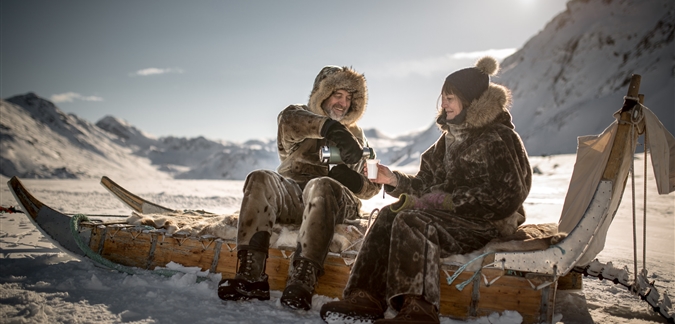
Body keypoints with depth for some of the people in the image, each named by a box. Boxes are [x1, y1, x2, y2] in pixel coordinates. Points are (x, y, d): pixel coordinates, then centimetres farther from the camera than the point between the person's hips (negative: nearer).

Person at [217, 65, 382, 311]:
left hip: (334, 200, -1)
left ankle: (302, 281, -49)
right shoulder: (302, 115, 19)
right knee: (260, 179, -29)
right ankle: (250, 275, -38)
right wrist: (331, 127, -28)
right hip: (291, 194, 1)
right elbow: (289, 119, -11)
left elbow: (373, 185, 16)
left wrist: (354, 181, -9)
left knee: (320, 186, -36)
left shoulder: (356, 136, 25)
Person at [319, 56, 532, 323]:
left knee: (411, 221, -29)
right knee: (389, 215, -15)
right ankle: (365, 301, -26)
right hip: (449, 211, 8)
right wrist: (393, 179, -2)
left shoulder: (498, 138, -8)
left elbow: (503, 196, -16)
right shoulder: (451, 136, 16)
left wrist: (447, 200, -20)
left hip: (487, 222, -8)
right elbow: (428, 183, 14)